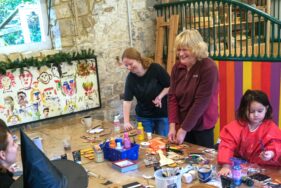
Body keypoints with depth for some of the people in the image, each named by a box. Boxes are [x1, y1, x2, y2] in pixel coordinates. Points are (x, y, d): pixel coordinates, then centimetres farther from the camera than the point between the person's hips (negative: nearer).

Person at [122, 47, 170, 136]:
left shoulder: (155, 69, -17)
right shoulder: (130, 78, -9)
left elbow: (170, 85, -7)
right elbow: (127, 100, -12)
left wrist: (160, 97, -20)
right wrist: (126, 121, -21)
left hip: (162, 114, -2)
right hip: (143, 116, 3)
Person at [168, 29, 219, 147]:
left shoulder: (208, 68, -16)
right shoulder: (177, 67, 0)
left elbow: (201, 102, -20)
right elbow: (172, 97, -2)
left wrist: (184, 129, -21)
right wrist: (173, 125, -12)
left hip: (201, 126, -4)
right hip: (182, 124, 5)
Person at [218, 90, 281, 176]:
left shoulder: (271, 127, -6)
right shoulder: (237, 125, -9)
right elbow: (227, 144, -17)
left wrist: (271, 154, -39)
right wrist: (226, 166, -29)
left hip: (263, 167, -2)